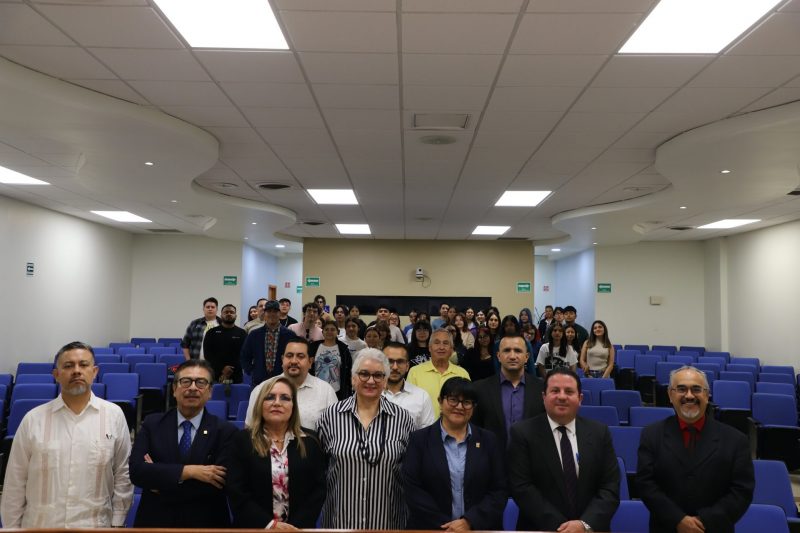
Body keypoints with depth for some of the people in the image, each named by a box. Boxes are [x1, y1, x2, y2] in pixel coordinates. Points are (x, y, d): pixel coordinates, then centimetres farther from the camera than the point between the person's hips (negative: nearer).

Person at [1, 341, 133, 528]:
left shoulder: (114, 415, -4)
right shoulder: (33, 419, -3)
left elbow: (123, 475, 0)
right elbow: (15, 482, 2)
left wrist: (117, 523, -1)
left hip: (95, 525, 0)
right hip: (40, 525, 1)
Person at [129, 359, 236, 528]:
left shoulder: (225, 431, -10)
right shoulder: (152, 424, -3)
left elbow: (219, 483, -19)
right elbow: (136, 470, -15)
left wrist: (160, 480, -16)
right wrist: (189, 471, -24)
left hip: (205, 523, -1)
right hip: (155, 521, 1)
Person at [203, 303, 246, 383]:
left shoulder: (242, 333, 9)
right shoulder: (212, 332, 10)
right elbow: (207, 354, 3)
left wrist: (230, 372, -9)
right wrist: (222, 369, -10)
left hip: (236, 377, 0)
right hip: (214, 375, 0)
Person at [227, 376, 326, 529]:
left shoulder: (310, 441, -1)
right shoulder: (243, 440, -5)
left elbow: (318, 489, -4)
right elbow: (237, 493, -10)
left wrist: (298, 526, -16)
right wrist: (269, 525, -18)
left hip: (299, 526, 1)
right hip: (256, 527, -1)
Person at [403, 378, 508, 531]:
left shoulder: (488, 440, 1)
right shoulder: (420, 439, -4)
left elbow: (500, 490, -4)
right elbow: (413, 490, -10)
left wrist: (469, 522, -15)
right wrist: (445, 526, -17)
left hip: (479, 528, 1)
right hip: (431, 528, -1)